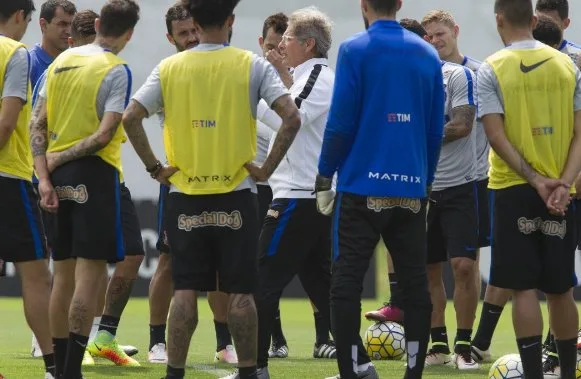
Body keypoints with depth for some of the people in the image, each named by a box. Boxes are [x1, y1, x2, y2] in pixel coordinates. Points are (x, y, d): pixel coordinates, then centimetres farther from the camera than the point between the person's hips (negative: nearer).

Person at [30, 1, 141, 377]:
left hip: (61, 177, 6)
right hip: (95, 175, -6)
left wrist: (44, 176, 1)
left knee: (64, 274, 13)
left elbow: (39, 125, 6)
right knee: (90, 274, -6)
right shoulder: (116, 70, -9)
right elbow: (104, 135, -17)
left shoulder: (62, 61, 10)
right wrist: (59, 160, -8)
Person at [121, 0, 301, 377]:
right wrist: (267, 168, -5)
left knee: (185, 292, 3)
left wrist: (154, 167, 2)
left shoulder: (169, 68, 2)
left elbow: (131, 118, -5)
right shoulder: (252, 66, -3)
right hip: (236, 195, -1)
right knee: (240, 292, 3)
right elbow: (292, 118, -12)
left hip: (185, 195, 1)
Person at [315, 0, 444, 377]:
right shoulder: (428, 55, 8)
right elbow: (436, 128, 10)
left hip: (362, 186, -4)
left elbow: (341, 123, -8)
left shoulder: (354, 51, -5)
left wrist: (325, 177, 2)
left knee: (347, 282, 2)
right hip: (412, 189, 4)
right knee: (415, 283, 7)